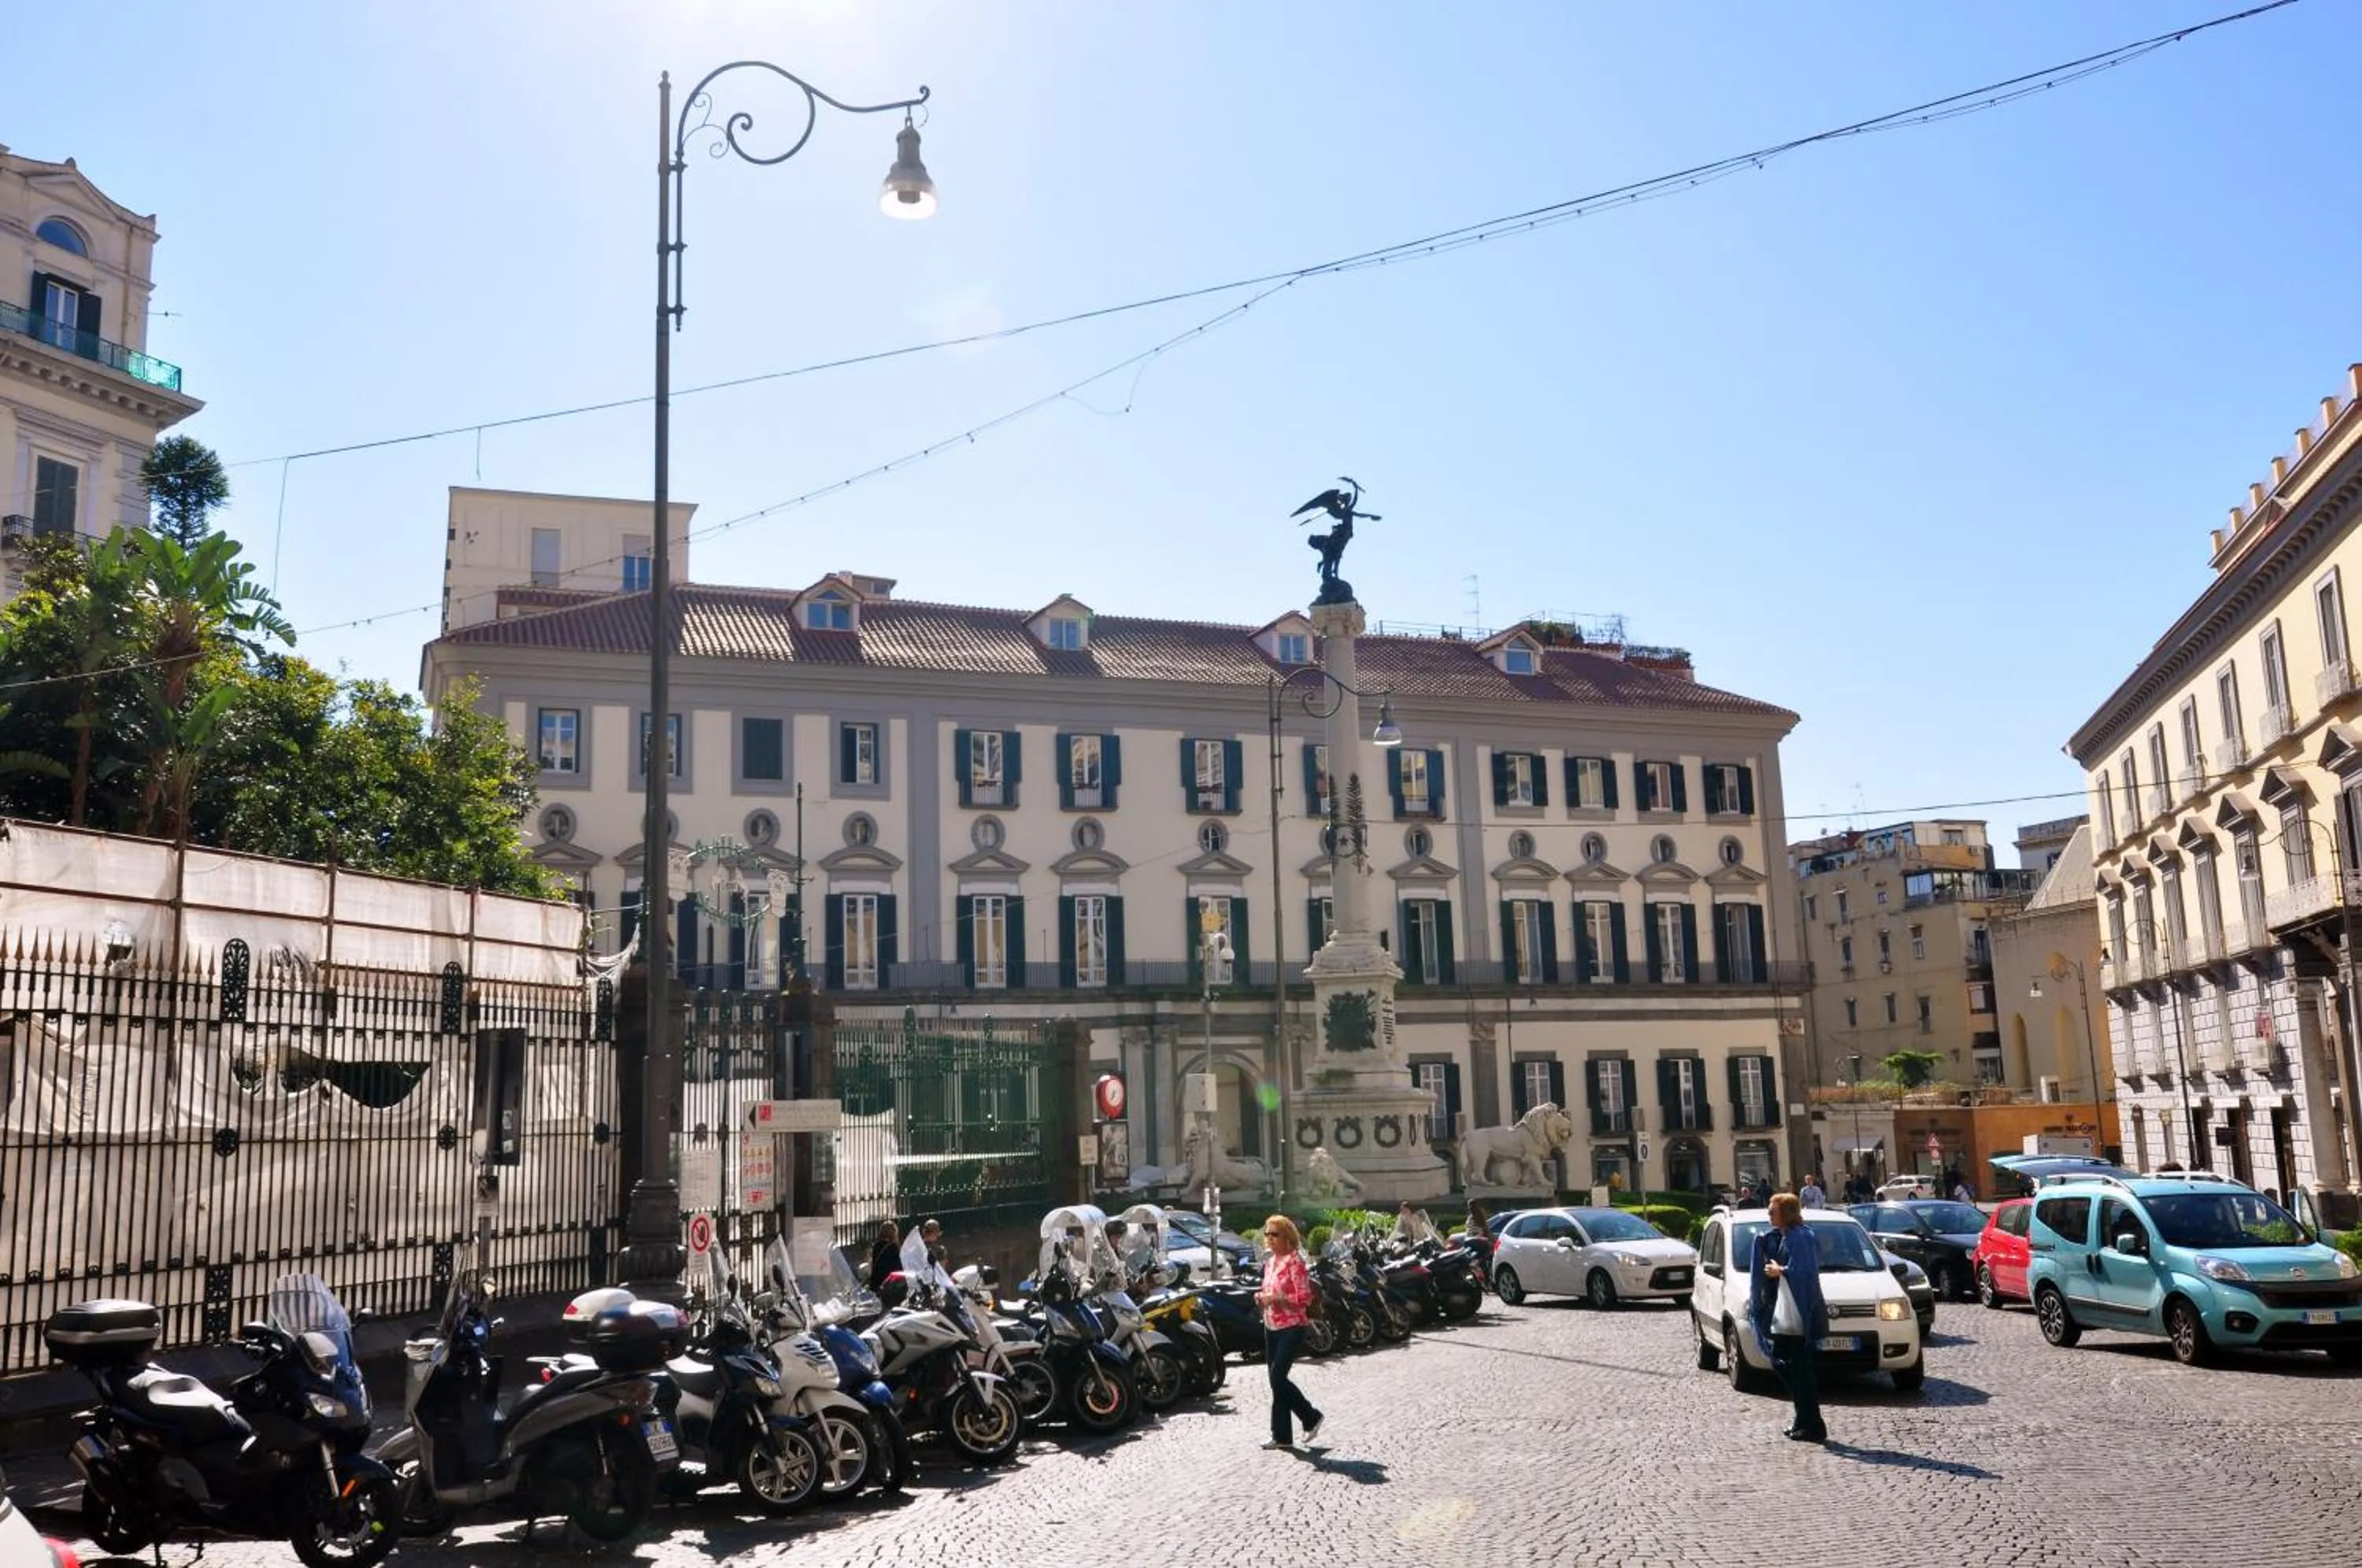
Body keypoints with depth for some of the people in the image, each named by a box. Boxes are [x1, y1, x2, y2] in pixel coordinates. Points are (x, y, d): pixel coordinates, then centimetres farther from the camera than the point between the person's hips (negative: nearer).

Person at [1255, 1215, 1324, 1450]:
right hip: (1271, 1326, 8)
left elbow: (1304, 1298, -17)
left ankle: (1311, 1417, 7)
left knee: (1278, 1377, -12)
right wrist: (1262, 1297, 4)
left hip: (1291, 1327, -8)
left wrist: (1274, 1299, -21)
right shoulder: (1271, 1262, 13)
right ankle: (1282, 1436, 13)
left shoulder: (1295, 1262, -12)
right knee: (1276, 1380, 8)